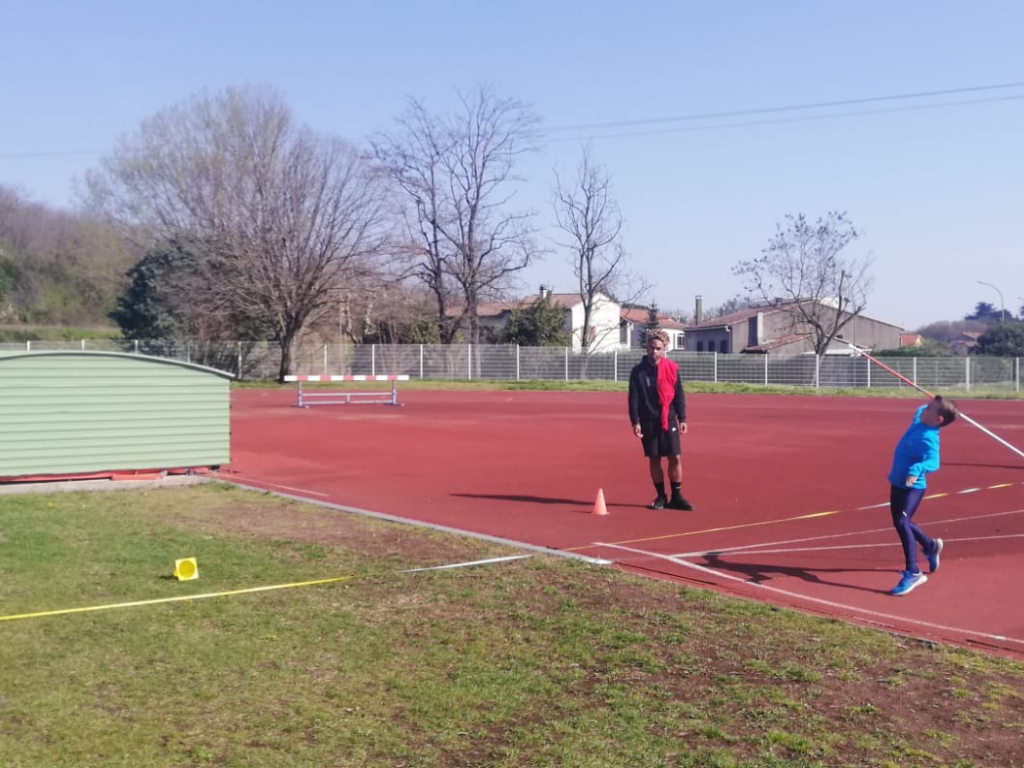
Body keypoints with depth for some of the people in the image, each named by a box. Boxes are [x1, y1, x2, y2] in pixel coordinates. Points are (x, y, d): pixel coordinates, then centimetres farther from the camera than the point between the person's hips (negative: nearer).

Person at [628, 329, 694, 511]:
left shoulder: (672, 368, 2)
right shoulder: (638, 371, -1)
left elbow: (679, 395, 5)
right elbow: (633, 399, -1)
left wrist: (682, 418, 0)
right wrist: (635, 421, -8)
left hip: (668, 420, 0)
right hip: (648, 422, 0)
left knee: (675, 458, -2)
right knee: (654, 459, 5)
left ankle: (676, 497, 9)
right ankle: (661, 496, 16)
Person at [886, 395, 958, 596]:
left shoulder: (928, 438, -29)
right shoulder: (920, 417, -3)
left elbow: (933, 462, -44)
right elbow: (921, 410, 21)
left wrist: (917, 469, -60)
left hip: (913, 486, -10)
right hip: (898, 482, 10)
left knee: (901, 522, -22)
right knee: (902, 522, 23)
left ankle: (913, 573, -17)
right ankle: (931, 546, 49)